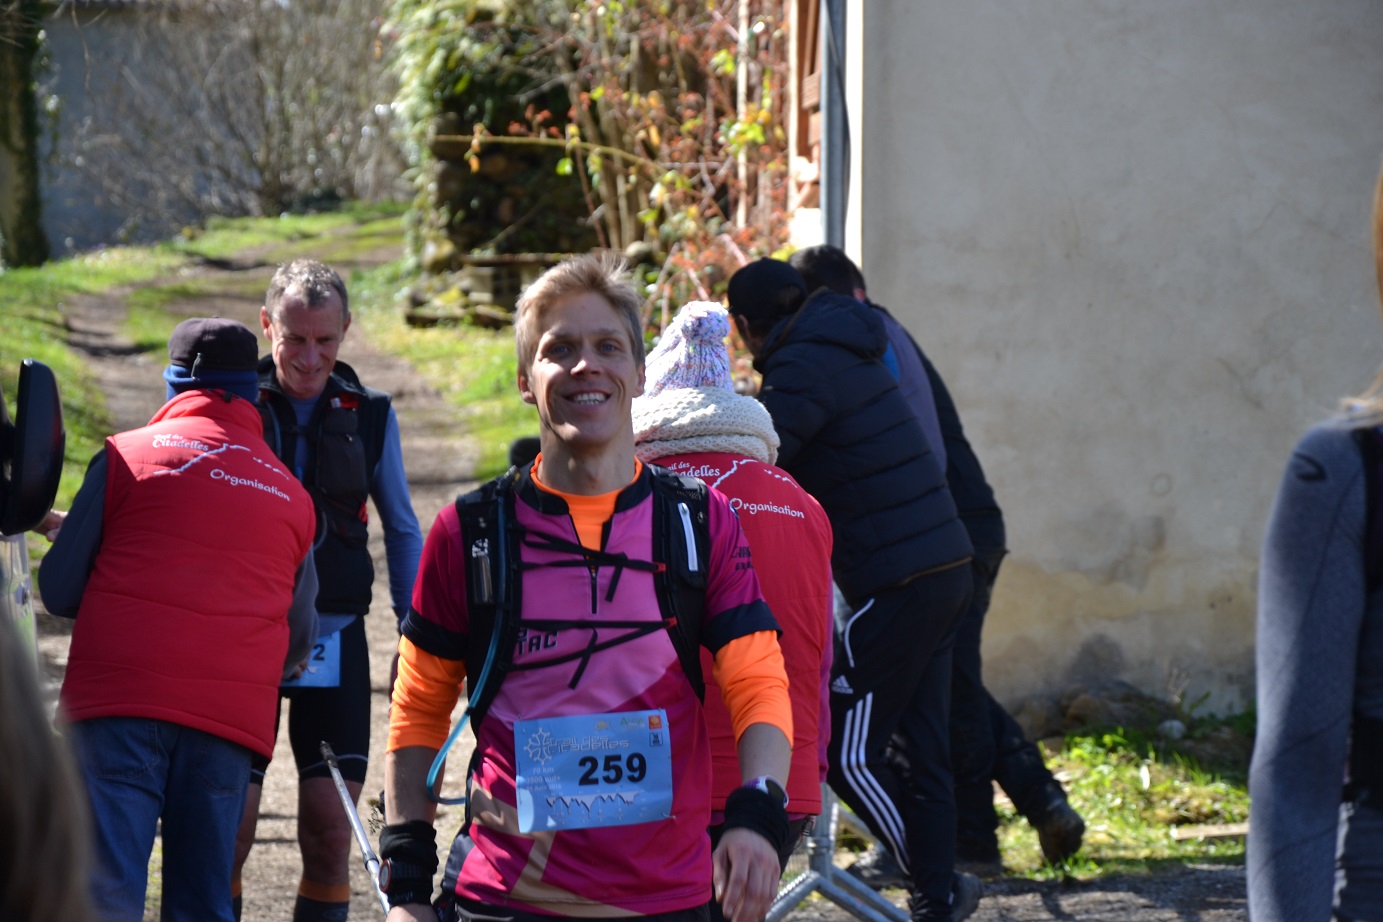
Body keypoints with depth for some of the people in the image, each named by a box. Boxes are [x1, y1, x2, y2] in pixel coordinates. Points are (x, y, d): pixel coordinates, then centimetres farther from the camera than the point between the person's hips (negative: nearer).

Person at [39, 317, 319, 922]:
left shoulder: (127, 454, 8)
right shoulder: (289, 492, 17)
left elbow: (58, 591, 8)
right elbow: (299, 643, 22)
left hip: (121, 698, -3)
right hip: (234, 711, 3)